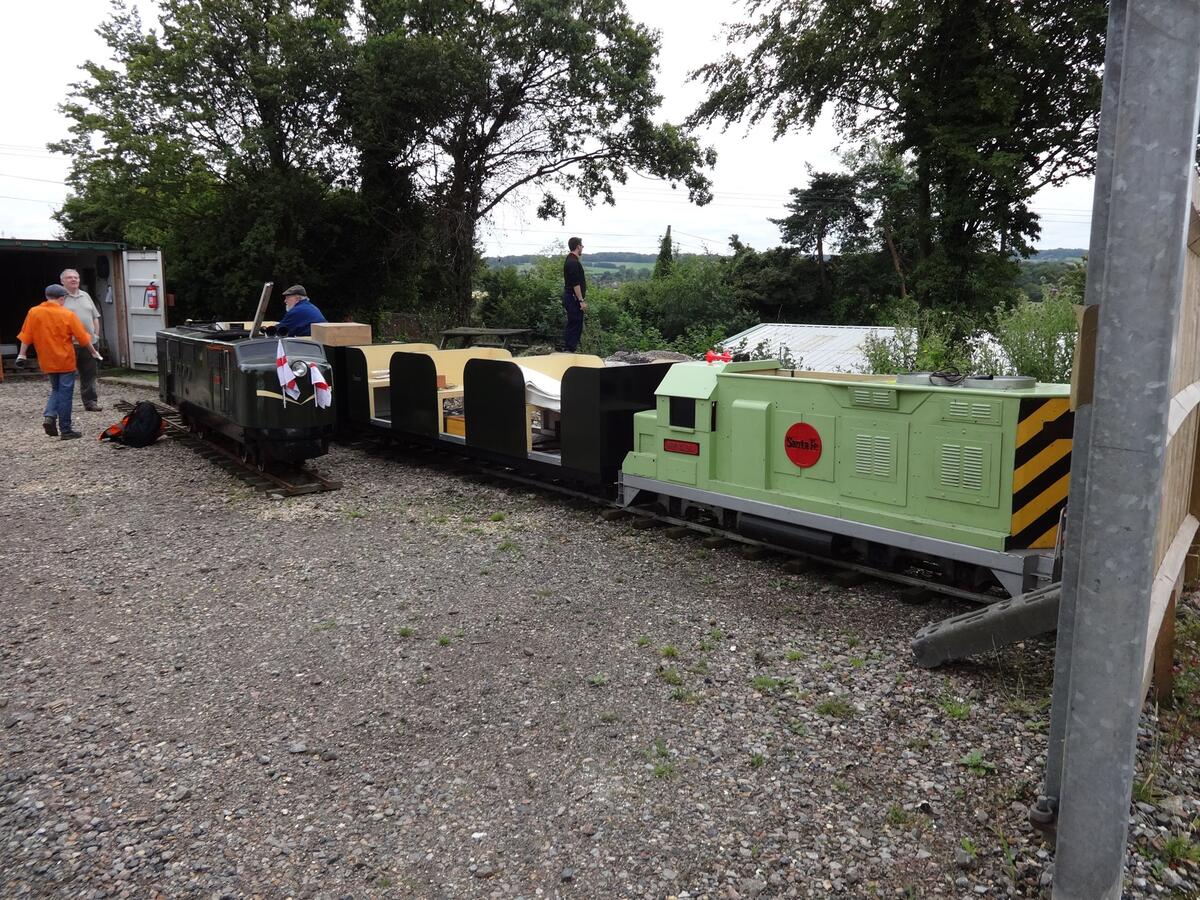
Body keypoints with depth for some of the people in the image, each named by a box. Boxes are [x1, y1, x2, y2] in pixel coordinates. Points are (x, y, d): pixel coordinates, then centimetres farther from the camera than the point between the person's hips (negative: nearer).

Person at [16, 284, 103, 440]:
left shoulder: (33, 312, -1)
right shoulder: (67, 315, -10)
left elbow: (26, 336, 0)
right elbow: (83, 337, -6)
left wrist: (21, 355, 6)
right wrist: (94, 352, 6)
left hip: (47, 361, 4)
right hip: (65, 361, -4)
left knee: (56, 390, 22)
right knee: (65, 395, 2)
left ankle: (49, 415, -1)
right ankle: (65, 430, 5)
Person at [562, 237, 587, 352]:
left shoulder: (570, 260, 16)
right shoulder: (573, 262, -17)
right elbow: (575, 284, -22)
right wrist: (581, 301, -22)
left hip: (569, 297, 11)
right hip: (574, 298, -11)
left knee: (573, 325, 13)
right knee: (575, 325, -9)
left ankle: (568, 350, 16)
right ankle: (569, 350, -9)